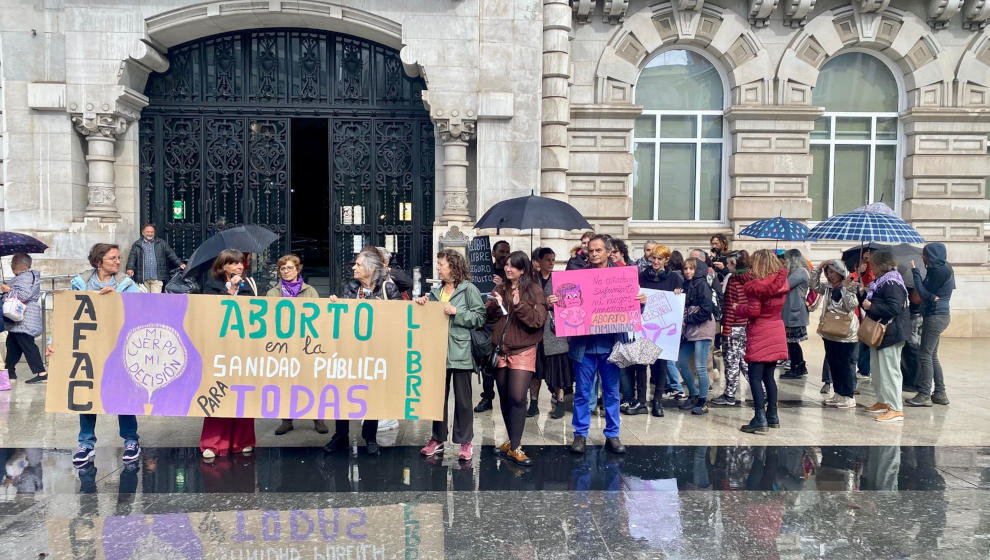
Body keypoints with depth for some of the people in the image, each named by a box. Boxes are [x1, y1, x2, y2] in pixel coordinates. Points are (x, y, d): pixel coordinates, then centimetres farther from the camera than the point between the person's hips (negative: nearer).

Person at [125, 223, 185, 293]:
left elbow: (171, 254, 10)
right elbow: (132, 258, 2)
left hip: (157, 278, 0)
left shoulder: (161, 243, 14)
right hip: (143, 279, 0)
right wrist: (130, 268, -16)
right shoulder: (137, 245, 11)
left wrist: (179, 264, -2)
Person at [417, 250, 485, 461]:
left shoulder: (468, 289, -2)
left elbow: (480, 317, -7)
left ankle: (465, 442, 12)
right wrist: (421, 303, 4)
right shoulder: (435, 292, 15)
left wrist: (456, 312, -14)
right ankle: (438, 439, 21)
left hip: (460, 352, -5)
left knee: (462, 398, 2)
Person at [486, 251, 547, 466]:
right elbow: (489, 316, 7)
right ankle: (512, 441, 26)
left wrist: (519, 305, -20)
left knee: (517, 398, -13)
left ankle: (514, 448, -5)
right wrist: (495, 305, -13)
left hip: (522, 351, -5)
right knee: (504, 399, 12)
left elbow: (538, 320, -11)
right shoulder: (500, 289, 13)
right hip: (501, 351, 5)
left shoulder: (534, 290, -2)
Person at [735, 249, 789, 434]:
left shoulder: (757, 285, -15)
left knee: (755, 377, -4)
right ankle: (772, 416, 21)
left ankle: (760, 419, -8)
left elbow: (753, 311, -16)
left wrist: (738, 308, 4)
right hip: (776, 333, 8)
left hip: (760, 335, -7)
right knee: (769, 376, 16)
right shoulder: (781, 282, 6)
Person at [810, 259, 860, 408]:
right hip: (830, 332, 7)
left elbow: (852, 305, -20)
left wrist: (844, 288, -20)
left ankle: (849, 397, 5)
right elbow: (814, 285, 7)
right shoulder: (828, 287, 10)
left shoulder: (850, 288, -9)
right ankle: (838, 394, 23)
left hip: (845, 333, -7)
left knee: (845, 364, -2)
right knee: (832, 363, 13)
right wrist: (819, 267, 1)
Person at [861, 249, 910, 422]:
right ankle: (883, 402, 30)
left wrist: (871, 306, -21)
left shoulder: (892, 283, -18)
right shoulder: (881, 281, 14)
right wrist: (866, 297, 7)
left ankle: (896, 410, -5)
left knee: (889, 370, -8)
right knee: (876, 369, 18)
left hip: (890, 333, -11)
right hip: (879, 332, 11)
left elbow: (894, 308, -27)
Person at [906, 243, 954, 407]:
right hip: (937, 315, 10)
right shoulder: (942, 269, 16)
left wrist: (915, 272, -7)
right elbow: (925, 291, 15)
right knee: (932, 356, 14)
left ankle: (924, 395, -4)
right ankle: (940, 394, 19)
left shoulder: (940, 271, -15)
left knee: (925, 355, -7)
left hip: (936, 316, -10)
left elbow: (923, 292, -14)